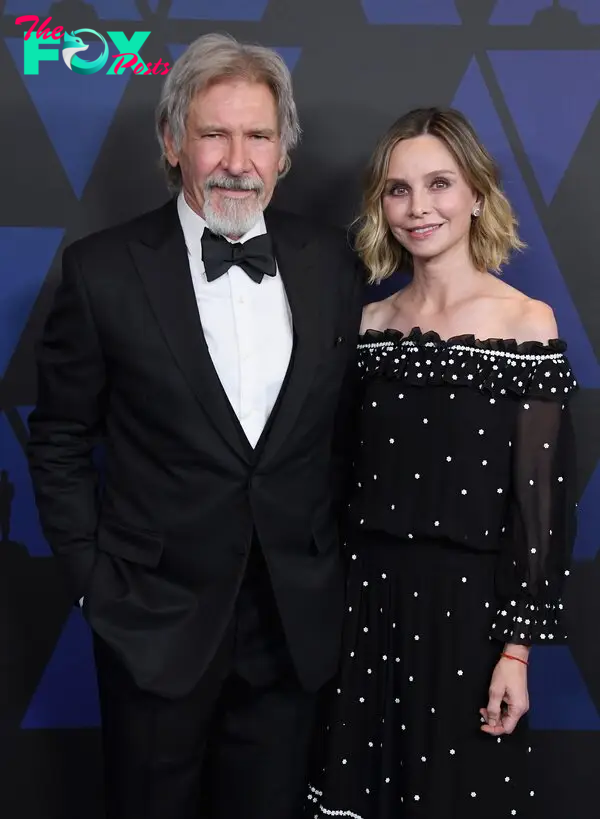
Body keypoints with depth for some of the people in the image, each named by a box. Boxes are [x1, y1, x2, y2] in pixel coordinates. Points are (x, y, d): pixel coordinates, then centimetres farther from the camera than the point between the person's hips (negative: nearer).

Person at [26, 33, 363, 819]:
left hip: (297, 620, 3)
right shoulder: (104, 269, -9)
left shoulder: (333, 262, -1)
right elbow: (60, 441, -2)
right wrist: (95, 581, -5)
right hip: (157, 622, -2)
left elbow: (346, 424, 7)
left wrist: (337, 563, 5)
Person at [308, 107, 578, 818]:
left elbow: (543, 499, -10)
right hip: (369, 600, 4)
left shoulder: (527, 322, -8)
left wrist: (518, 647, -11)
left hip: (468, 605, -4)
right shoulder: (372, 322, 4)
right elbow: (351, 477, 8)